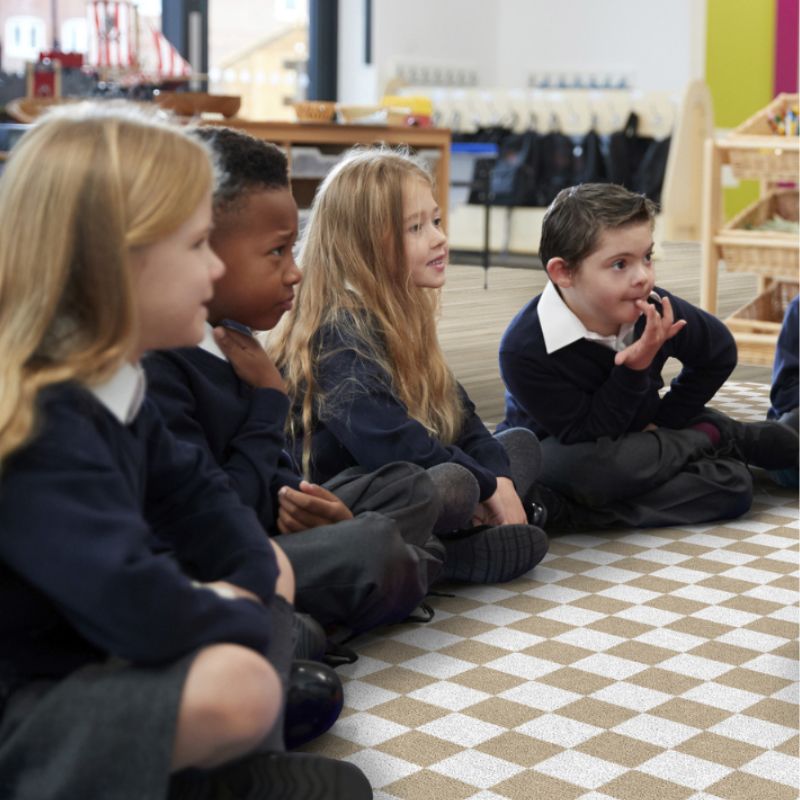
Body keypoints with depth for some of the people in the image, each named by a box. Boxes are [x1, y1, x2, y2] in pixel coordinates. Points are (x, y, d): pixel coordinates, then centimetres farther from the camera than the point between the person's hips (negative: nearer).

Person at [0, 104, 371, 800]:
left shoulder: (109, 381, 2)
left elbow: (192, 491, 11)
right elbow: (140, 607, -37)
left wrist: (249, 581, -7)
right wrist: (234, 615, -16)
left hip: (87, 653, 10)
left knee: (271, 565, 15)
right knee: (234, 684, -33)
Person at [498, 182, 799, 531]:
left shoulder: (655, 311, -19)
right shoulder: (523, 349, -31)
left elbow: (720, 352, 3)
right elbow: (587, 438, -27)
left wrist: (663, 423, -2)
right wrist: (635, 370, -35)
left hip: (635, 437, 3)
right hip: (560, 451, -3)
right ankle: (710, 437, -8)